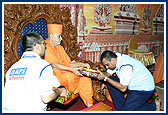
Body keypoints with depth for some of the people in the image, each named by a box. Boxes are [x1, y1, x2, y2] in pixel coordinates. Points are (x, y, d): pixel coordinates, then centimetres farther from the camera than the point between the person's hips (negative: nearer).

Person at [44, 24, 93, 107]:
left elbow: (68, 63, 14)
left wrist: (82, 65, 0)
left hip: (64, 72, 8)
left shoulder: (59, 47, 17)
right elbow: (54, 64, -22)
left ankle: (89, 105, -5)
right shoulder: (45, 47, -11)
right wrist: (71, 69, -30)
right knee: (70, 76, -35)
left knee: (85, 77, -10)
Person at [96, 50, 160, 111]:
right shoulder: (115, 58, -7)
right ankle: (122, 106, 9)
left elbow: (123, 88, -27)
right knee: (110, 82, 0)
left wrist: (105, 78, -26)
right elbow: (109, 73, 3)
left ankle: (154, 106, 3)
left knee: (125, 110, -15)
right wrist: (102, 74, -19)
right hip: (132, 85, 9)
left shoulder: (125, 66, -32)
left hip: (144, 89, -9)